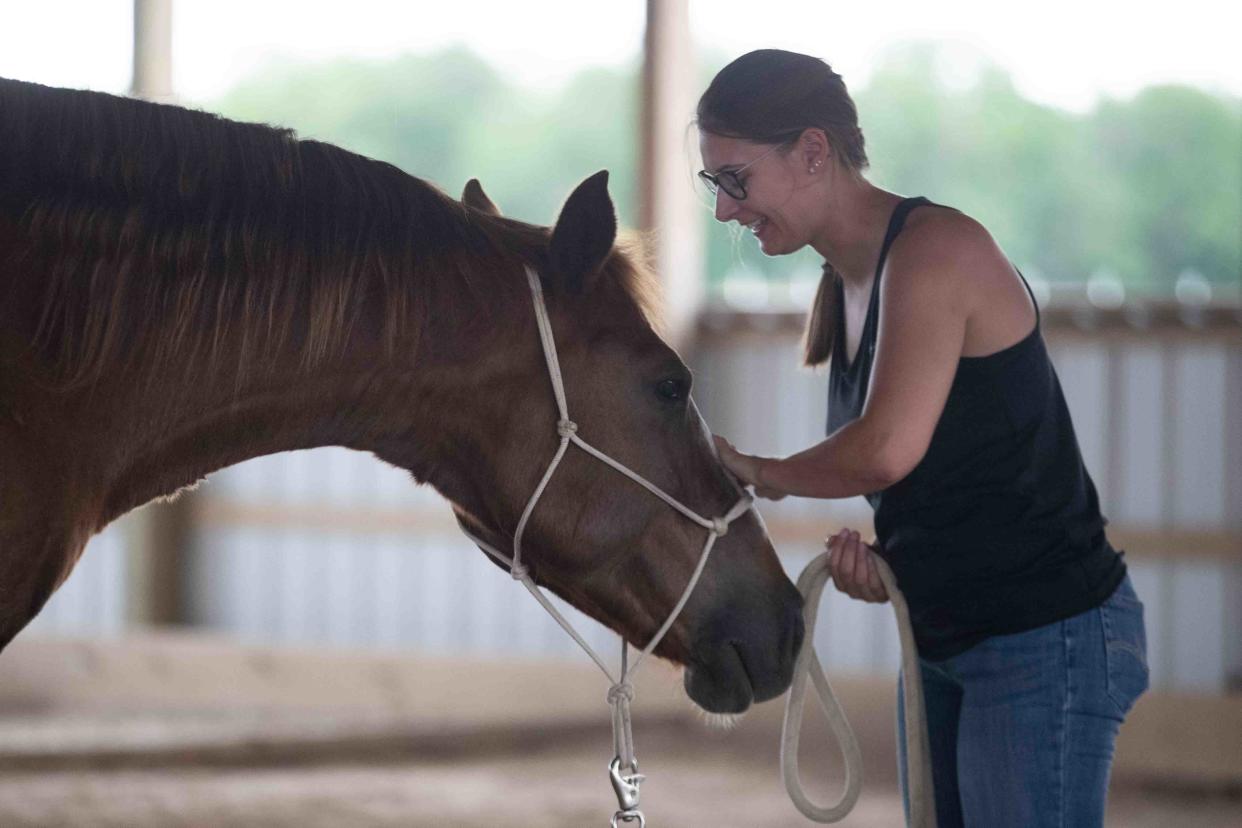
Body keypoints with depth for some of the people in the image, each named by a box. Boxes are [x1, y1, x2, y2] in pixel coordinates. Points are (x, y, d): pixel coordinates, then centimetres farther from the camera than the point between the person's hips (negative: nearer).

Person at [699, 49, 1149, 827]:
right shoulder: (844, 290, 11)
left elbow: (888, 448, -29)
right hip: (942, 641, 10)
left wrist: (757, 473, -12)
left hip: (1046, 641, -10)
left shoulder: (936, 249, -17)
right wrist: (877, 560, -5)